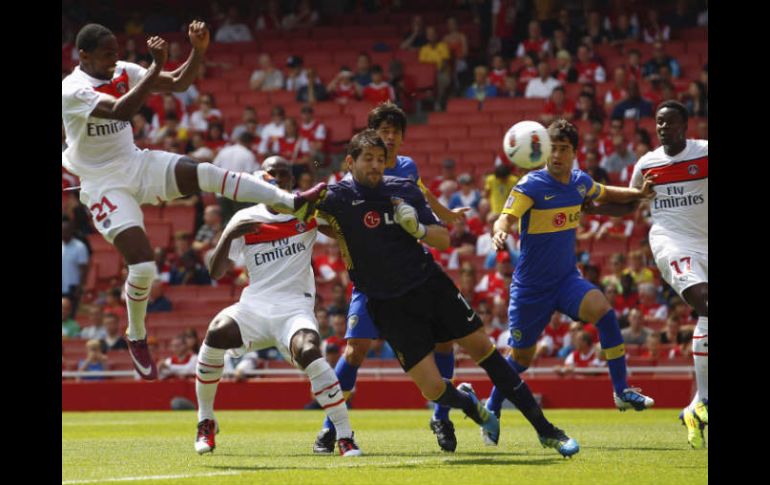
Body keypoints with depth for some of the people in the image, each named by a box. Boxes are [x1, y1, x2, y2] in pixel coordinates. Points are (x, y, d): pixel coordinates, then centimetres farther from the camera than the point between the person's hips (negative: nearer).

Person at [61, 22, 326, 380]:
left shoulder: (122, 72, 1)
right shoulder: (72, 90, -20)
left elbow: (178, 83, 3)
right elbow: (121, 110, -37)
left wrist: (199, 50, -14)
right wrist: (156, 66, -37)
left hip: (135, 164, 5)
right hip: (104, 185, -5)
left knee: (204, 173, -21)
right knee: (142, 265, -15)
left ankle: (294, 203, -28)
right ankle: (137, 339, 11)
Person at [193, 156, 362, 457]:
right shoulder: (245, 219, 7)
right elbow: (215, 272, 2)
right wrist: (229, 235, -14)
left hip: (295, 308, -1)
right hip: (255, 305, 1)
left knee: (309, 353, -31)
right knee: (217, 333, -28)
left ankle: (345, 436, -23)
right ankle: (205, 421, -10)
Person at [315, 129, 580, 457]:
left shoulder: (404, 189, 1)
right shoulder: (339, 196, -9)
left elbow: (443, 239, 4)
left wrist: (419, 229, -16)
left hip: (430, 283, 3)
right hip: (389, 305, -3)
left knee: (483, 348, 1)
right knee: (433, 389, -11)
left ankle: (545, 430, 11)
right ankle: (468, 403, 27)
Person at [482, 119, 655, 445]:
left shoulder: (580, 182, 3)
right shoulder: (531, 185, -15)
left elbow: (605, 194, 26)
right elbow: (506, 217, -30)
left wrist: (638, 193, 9)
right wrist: (500, 232, -54)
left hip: (566, 279, 4)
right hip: (531, 285, -4)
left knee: (603, 310, -25)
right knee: (521, 357, 5)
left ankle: (622, 392, -19)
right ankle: (491, 413, 30)